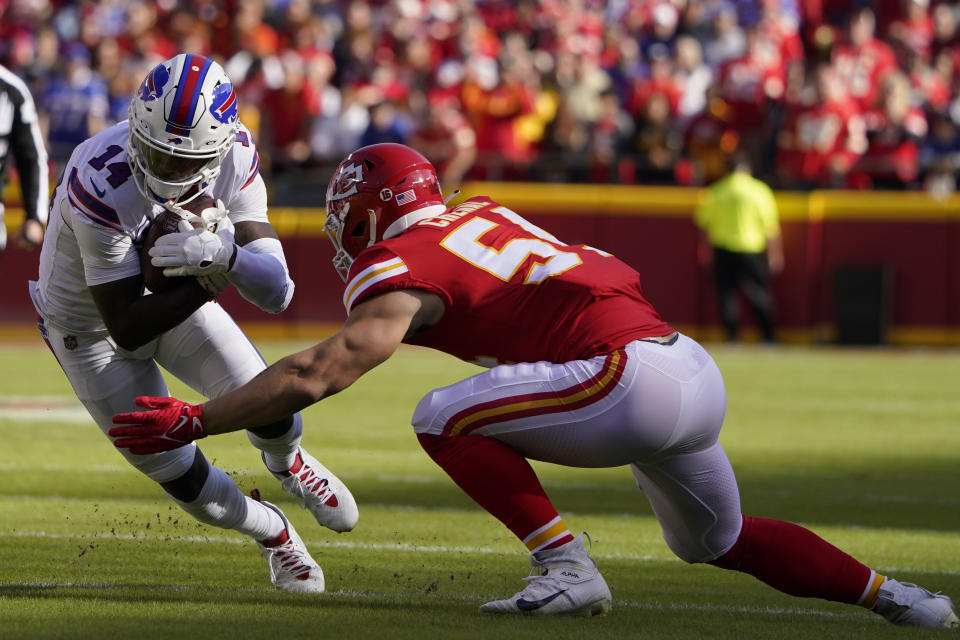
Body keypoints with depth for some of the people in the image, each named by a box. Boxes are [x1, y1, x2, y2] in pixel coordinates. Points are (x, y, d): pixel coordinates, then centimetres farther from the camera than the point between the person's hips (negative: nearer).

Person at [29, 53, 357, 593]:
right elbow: (126, 328, -35)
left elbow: (277, 293, -28)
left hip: (177, 299, 4)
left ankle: (287, 463, 34)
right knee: (181, 476, -1)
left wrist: (226, 255, -48)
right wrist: (209, 283, -41)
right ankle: (273, 533, 31)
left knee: (270, 407, -6)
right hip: (91, 327, -3)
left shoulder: (234, 159, -25)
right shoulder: (100, 184, -40)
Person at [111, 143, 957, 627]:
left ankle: (567, 567, -12)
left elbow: (316, 374, -10)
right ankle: (889, 594, 26)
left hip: (629, 376, -9)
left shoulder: (403, 267, -2)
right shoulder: (481, 216, 21)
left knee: (445, 417, -7)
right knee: (716, 540, 30)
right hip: (700, 372, 9)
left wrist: (191, 423, -7)